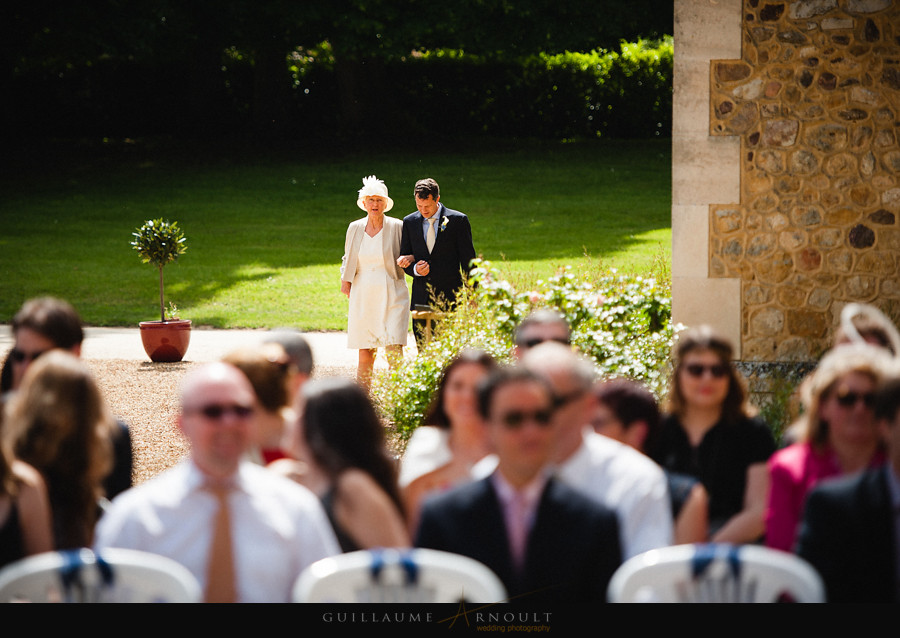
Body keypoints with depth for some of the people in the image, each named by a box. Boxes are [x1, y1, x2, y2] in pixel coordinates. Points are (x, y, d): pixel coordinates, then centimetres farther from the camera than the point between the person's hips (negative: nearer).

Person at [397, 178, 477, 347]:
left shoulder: (458, 220, -1)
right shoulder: (409, 222, 9)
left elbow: (468, 261, 1)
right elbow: (404, 259, 14)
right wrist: (415, 269, -9)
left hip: (449, 298, -3)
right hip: (421, 299, 3)